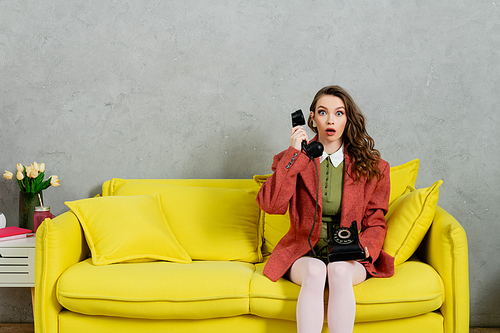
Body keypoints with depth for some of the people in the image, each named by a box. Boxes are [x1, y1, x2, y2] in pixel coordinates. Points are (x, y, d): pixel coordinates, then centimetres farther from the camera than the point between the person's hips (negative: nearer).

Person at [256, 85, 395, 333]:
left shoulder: (371, 166, 5)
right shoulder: (293, 159, 4)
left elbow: (375, 222, 9)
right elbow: (271, 205, -13)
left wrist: (364, 248, -13)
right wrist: (293, 154, -14)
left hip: (350, 259, 0)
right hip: (303, 254, 0)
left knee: (340, 271, -33)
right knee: (314, 271, -33)